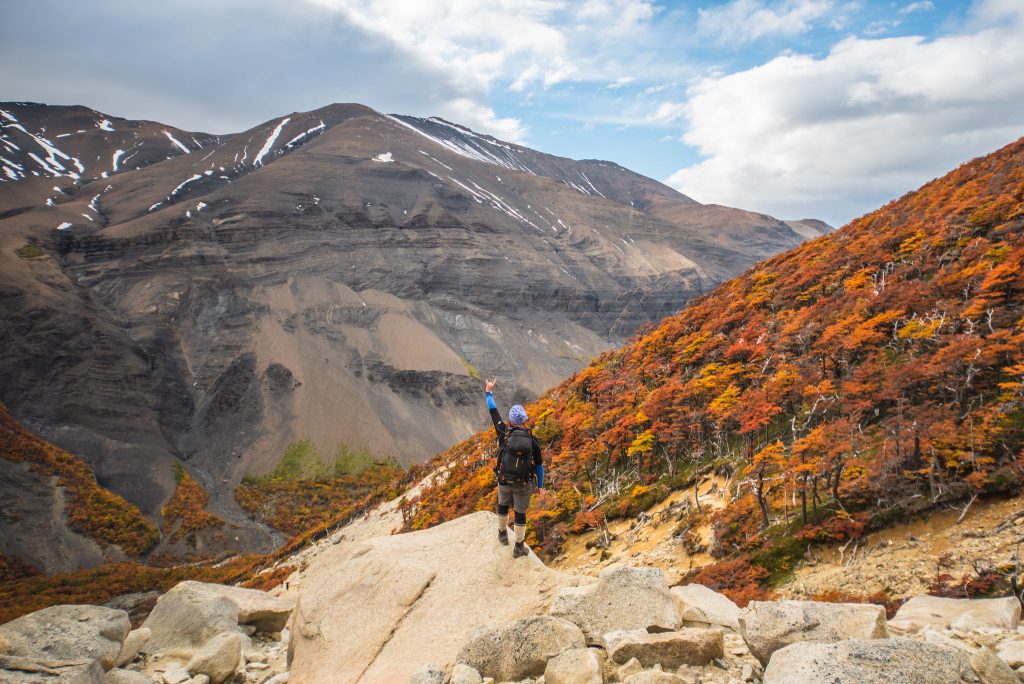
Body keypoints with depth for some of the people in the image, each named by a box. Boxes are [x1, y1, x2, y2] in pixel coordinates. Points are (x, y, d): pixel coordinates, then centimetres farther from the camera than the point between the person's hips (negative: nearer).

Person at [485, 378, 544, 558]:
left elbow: (493, 412, 0)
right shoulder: (532, 440, -11)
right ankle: (518, 547, 22)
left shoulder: (504, 433, -14)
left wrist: (489, 392, 13)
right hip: (524, 483, -1)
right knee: (520, 513, 13)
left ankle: (503, 533, 47)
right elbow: (539, 465, -3)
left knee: (503, 505, 29)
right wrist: (540, 485, 11)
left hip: (504, 481, 1)